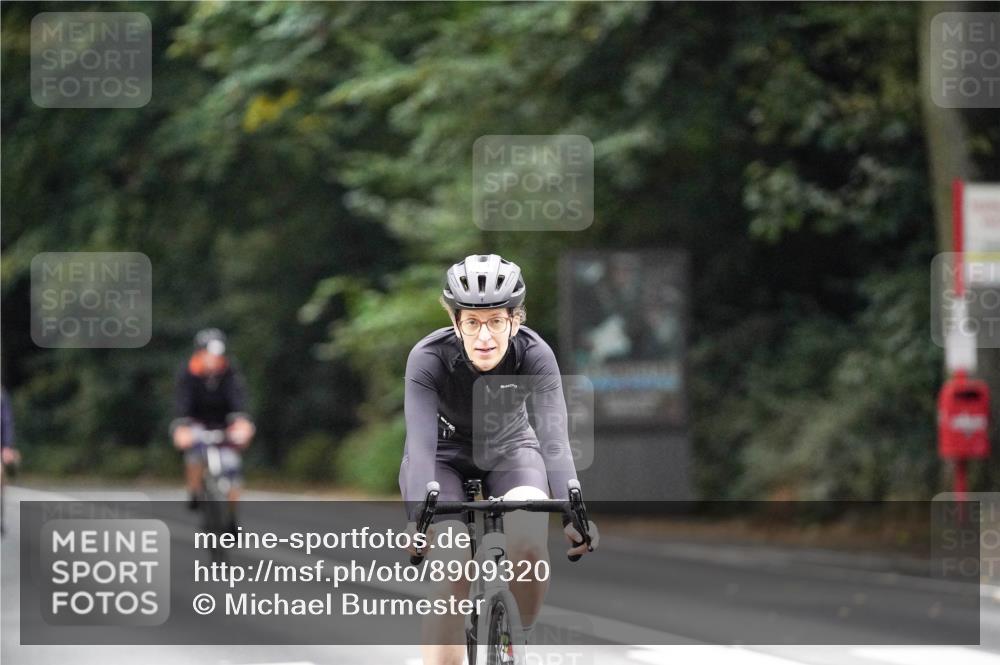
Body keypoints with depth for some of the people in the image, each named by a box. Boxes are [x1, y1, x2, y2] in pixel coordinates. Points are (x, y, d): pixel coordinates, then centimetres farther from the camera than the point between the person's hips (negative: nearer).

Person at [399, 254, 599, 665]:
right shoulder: (428, 358, -30)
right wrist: (418, 520, -53)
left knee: (530, 540, -28)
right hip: (444, 458, -1)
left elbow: (554, 440, -33)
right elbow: (420, 445, -38)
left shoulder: (535, 356, -26)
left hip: (509, 451, 1)